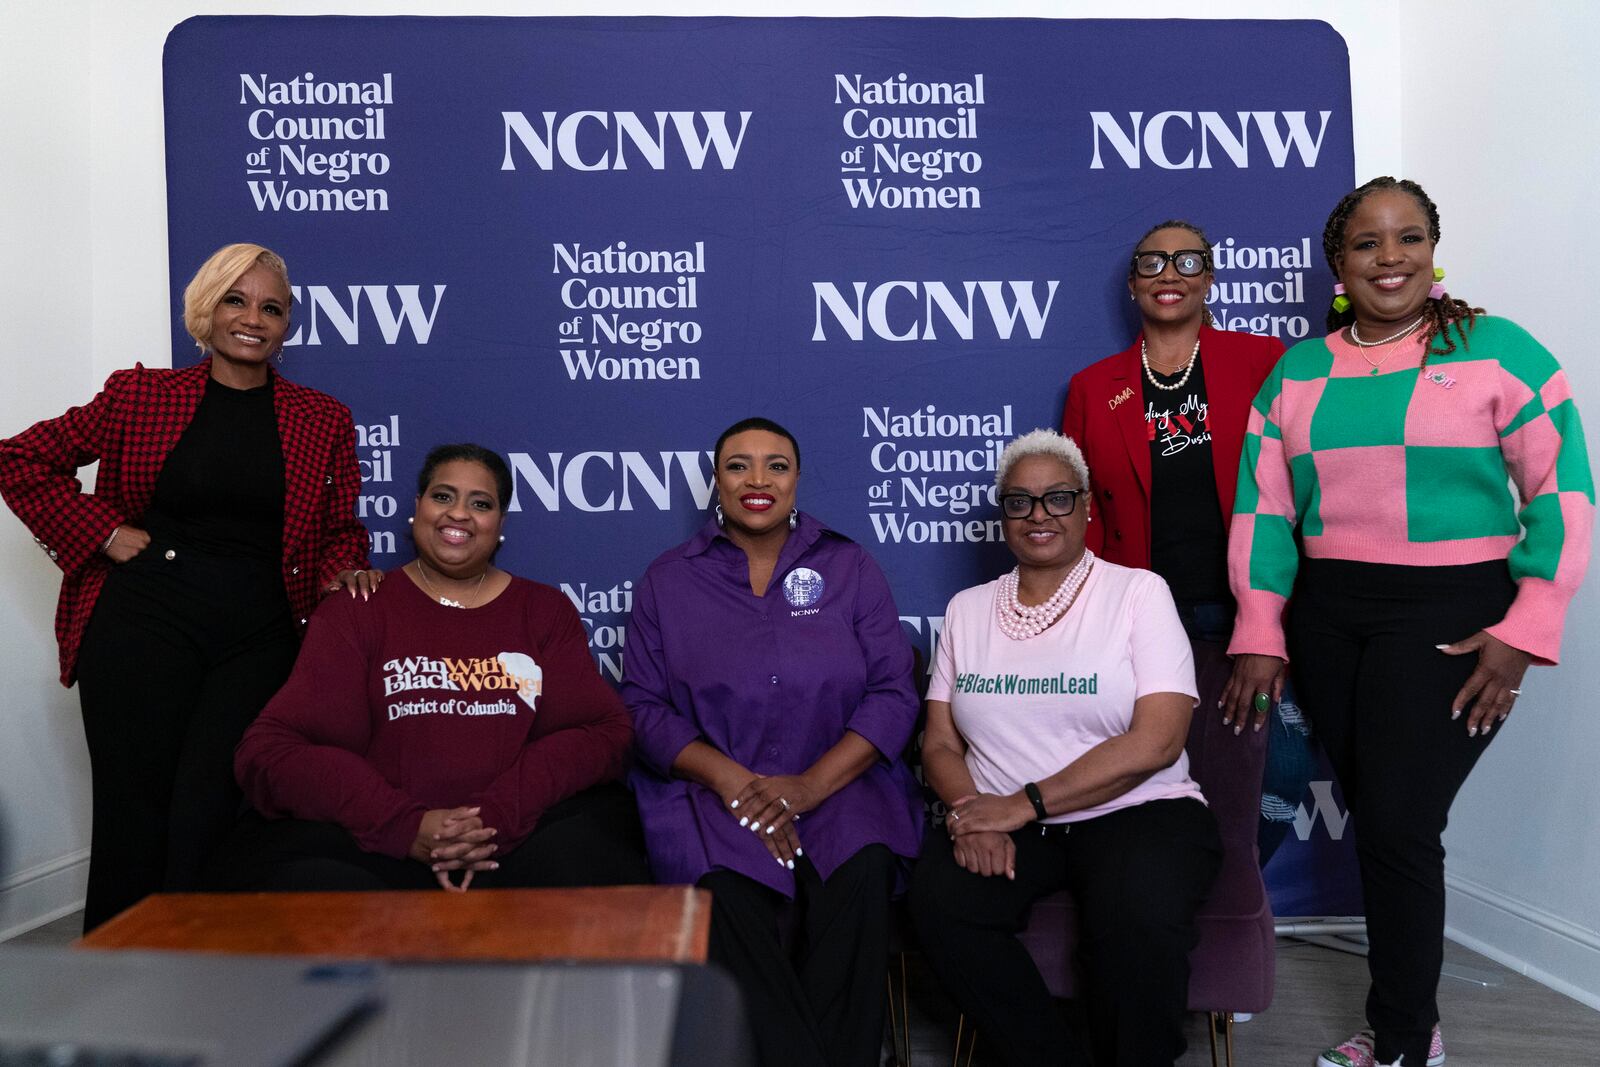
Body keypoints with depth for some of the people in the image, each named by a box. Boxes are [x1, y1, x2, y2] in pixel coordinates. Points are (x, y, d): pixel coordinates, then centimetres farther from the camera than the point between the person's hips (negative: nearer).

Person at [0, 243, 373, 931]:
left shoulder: (323, 420, 10)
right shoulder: (139, 395, 7)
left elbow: (339, 528, 14)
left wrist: (342, 573, -7)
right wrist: (103, 532, 0)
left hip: (260, 636, 1)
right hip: (143, 623, 0)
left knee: (206, 817, -5)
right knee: (133, 816, 3)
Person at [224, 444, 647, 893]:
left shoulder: (546, 610, 14)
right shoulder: (356, 611, 10)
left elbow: (604, 731, 2)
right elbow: (270, 750, -1)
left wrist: (498, 815, -16)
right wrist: (404, 825, -17)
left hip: (522, 836, 1)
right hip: (379, 846, -1)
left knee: (578, 856, -31)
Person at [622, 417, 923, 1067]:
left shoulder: (848, 568, 10)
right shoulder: (667, 581, 12)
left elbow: (894, 693, 3)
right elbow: (644, 707, 5)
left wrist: (810, 784, -12)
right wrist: (732, 780, -12)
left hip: (836, 782, 0)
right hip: (713, 788, 0)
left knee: (860, 877, -30)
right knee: (724, 893, -30)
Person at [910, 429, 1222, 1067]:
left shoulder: (1137, 592, 1)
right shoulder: (967, 610, 13)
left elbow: (1157, 741, -10)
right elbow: (940, 744, 9)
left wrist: (1026, 803, -16)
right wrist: (974, 813, -13)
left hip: (1136, 812, -3)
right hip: (1004, 824, 3)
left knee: (1139, 914, -34)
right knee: (940, 900, -27)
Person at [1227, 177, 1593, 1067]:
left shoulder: (1498, 351, -1)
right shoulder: (1296, 372, 9)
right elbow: (1264, 507, 7)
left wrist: (1524, 633, -11)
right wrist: (1261, 635, 2)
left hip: (1450, 615, -4)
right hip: (1325, 616, 4)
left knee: (1398, 824, -8)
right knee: (1374, 821, 9)